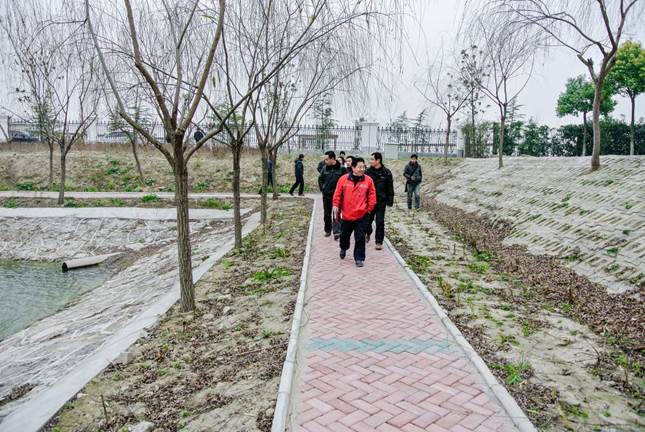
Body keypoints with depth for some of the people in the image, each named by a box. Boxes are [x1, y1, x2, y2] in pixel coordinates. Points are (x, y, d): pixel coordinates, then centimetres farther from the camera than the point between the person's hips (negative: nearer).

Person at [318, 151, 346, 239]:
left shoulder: (341, 168, -10)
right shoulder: (325, 168, 2)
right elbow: (320, 179, 16)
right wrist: (322, 188, 8)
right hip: (326, 195, 4)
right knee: (327, 214, 13)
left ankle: (337, 231, -5)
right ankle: (327, 230, 25)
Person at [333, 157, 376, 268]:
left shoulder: (368, 180, -4)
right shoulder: (343, 179, -5)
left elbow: (372, 195, 2)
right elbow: (338, 194, -1)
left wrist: (370, 208, -2)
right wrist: (336, 205, -7)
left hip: (361, 215, -1)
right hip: (346, 214, 1)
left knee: (360, 237, -1)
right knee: (344, 234, 19)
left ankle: (359, 258, 10)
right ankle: (343, 249, 47)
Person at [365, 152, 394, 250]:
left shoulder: (386, 173, -5)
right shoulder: (368, 171, 0)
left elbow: (390, 188, -1)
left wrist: (390, 200, -4)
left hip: (381, 201, -2)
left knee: (380, 222, 1)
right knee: (368, 219, 10)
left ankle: (379, 242, 10)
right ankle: (368, 233, 41)